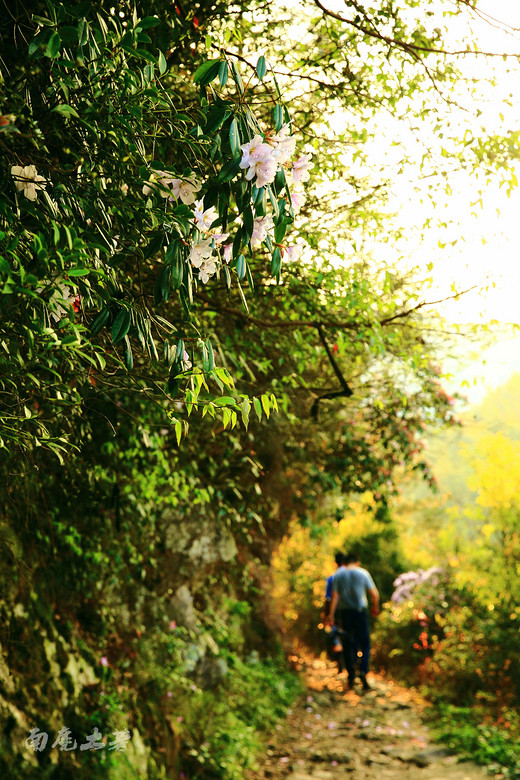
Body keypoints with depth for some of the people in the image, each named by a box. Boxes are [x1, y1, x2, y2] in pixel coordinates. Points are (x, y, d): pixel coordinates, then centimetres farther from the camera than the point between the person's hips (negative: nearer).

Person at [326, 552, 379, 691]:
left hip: (344, 612, 2)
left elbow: (334, 596, -3)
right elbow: (374, 594, -1)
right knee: (365, 644, 5)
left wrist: (331, 615, -4)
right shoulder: (363, 573, 1)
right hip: (360, 611, -2)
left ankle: (351, 676, 8)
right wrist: (375, 607, 16)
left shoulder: (338, 575, 4)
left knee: (349, 646, 8)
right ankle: (363, 671, -16)